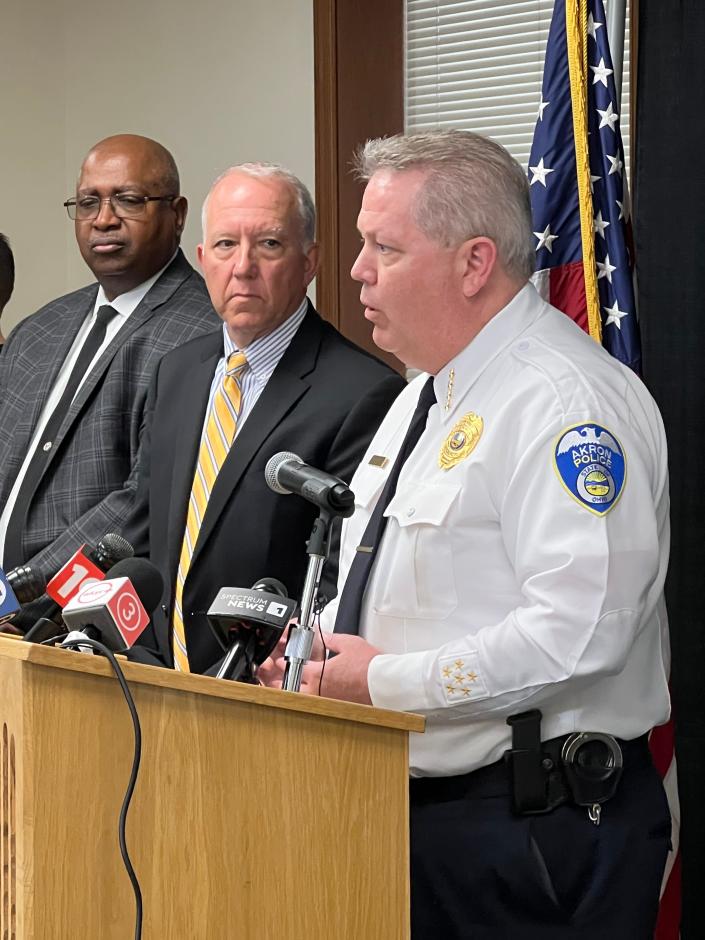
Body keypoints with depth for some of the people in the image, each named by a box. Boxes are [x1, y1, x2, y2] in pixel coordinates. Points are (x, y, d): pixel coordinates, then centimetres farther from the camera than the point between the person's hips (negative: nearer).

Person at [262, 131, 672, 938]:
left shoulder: (567, 403, -18)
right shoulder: (427, 394, 15)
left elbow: (573, 633, -27)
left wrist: (383, 681, -20)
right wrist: (318, 641, 6)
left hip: (531, 832, -9)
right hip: (411, 805, 9)